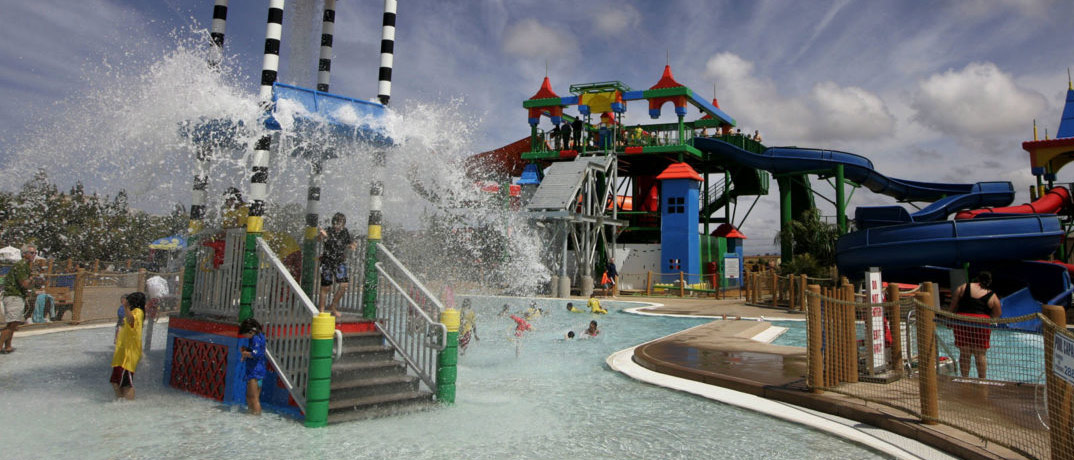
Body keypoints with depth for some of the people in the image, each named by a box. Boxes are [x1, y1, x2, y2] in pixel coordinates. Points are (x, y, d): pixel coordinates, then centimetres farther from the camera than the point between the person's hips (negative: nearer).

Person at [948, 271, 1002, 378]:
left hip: (961, 323, 1)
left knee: (964, 354, 9)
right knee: (980, 355, 9)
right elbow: (997, 315, 9)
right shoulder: (992, 296, 4)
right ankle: (982, 380, 16)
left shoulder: (963, 288, 5)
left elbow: (953, 306, 6)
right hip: (981, 324, -1)